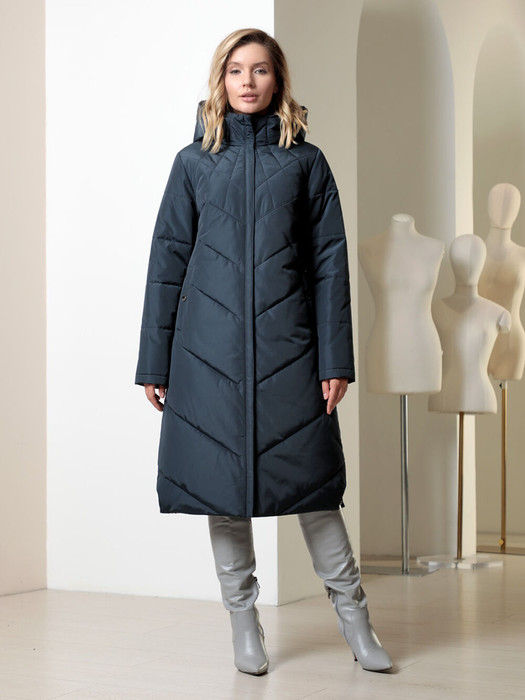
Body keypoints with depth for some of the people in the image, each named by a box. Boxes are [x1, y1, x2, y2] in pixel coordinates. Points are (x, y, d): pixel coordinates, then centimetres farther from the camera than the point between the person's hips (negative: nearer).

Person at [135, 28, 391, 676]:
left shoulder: (305, 161, 7)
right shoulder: (194, 162, 8)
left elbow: (330, 262, 5)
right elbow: (167, 260, 8)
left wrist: (335, 358, -2)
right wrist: (154, 360, 4)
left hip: (286, 343, -1)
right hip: (210, 346, 1)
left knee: (309, 474, 0)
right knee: (221, 477, 4)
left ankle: (351, 612, 14)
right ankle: (243, 618, 18)